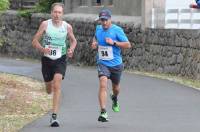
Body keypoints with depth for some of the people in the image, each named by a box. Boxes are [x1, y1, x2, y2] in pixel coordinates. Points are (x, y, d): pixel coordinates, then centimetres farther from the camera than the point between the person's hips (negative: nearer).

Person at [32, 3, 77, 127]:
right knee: (49, 89, 13)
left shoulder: (67, 27, -4)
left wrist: (71, 49, -8)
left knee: (57, 86, -20)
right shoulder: (45, 24, -7)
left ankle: (54, 116, -20)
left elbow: (73, 40, 14)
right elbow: (35, 41, -5)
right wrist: (42, 49, -25)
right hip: (47, 59, 1)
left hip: (60, 59, -1)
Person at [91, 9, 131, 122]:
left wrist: (113, 42, -22)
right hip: (102, 63, 1)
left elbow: (128, 45, -13)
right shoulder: (98, 28, 3)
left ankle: (114, 98, 57)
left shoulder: (117, 30, -11)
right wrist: (94, 44, 5)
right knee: (103, 85, -22)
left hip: (116, 64, -1)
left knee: (116, 88, 19)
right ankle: (103, 112, -28)